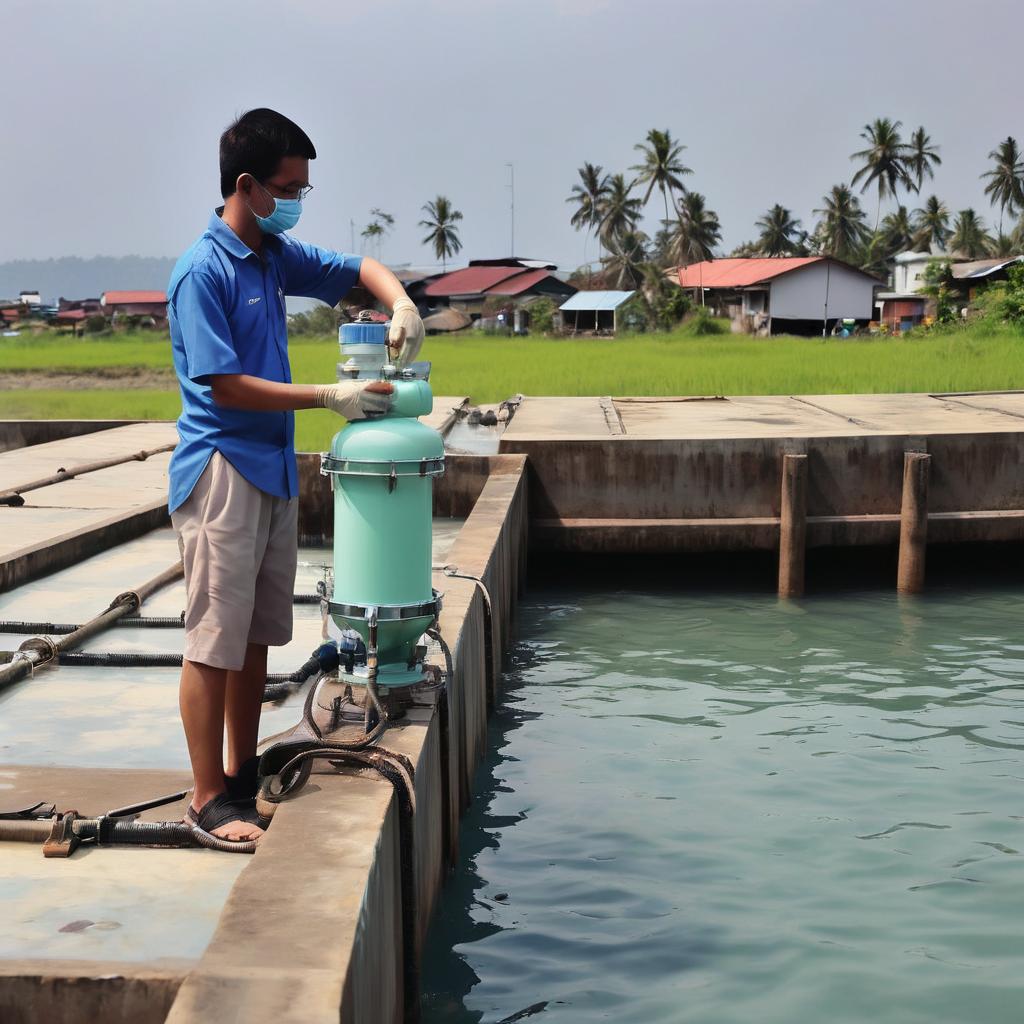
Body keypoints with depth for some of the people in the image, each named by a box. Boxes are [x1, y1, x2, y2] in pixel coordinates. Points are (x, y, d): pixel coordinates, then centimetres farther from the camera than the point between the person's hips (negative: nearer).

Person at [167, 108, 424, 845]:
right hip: (222, 471, -8)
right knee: (216, 639, -3)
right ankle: (209, 798, 5)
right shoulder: (202, 272, -14)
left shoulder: (276, 256, 10)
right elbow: (225, 386, -18)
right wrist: (332, 397, -18)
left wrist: (401, 304, -2)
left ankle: (244, 776, 24)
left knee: (260, 634, 13)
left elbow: (361, 268, 20)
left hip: (275, 468, 8)